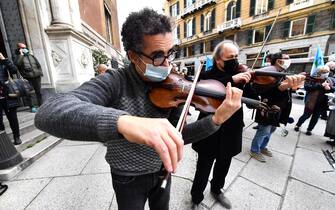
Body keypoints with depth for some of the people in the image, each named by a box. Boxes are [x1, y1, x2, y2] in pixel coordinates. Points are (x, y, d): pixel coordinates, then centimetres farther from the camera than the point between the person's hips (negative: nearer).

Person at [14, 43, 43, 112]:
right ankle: (32, 107, 6)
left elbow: (38, 64, 19)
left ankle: (40, 105, 15)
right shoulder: (19, 57, 4)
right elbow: (17, 63, -16)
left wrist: (40, 72, 8)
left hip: (36, 76, 3)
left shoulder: (31, 56, 17)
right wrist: (21, 54, -10)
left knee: (38, 92, 6)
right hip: (27, 78, -3)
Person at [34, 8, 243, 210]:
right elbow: (47, 113, -40)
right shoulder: (114, 83, -25)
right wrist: (122, 121, -59)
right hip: (129, 178, -3)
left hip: (162, 171, 4)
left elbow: (179, 135, -13)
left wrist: (216, 119, -29)